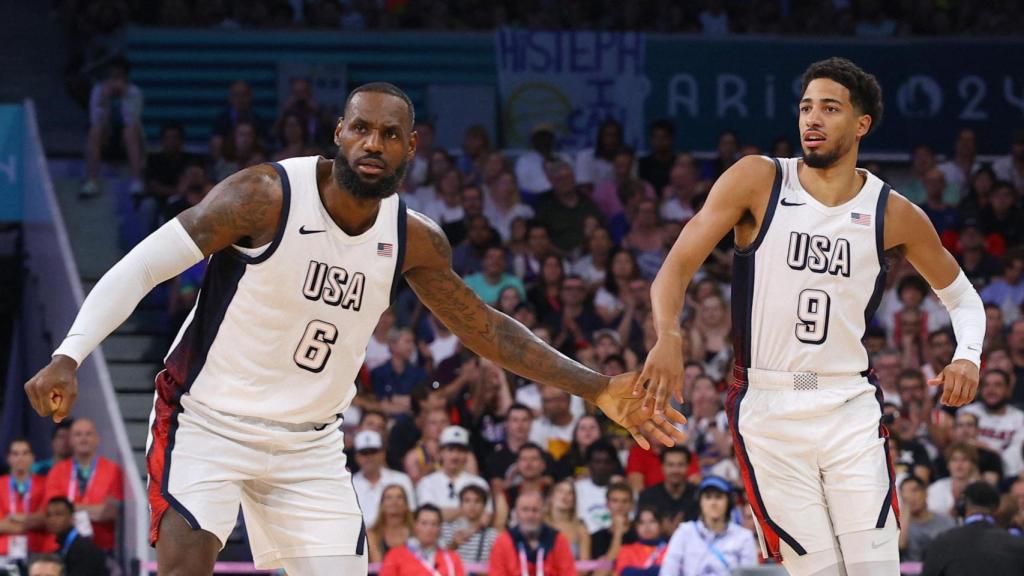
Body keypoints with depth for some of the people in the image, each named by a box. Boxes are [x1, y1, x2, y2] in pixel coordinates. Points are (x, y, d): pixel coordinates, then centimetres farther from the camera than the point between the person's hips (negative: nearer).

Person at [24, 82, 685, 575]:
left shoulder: (414, 241, -2)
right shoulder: (268, 196, -19)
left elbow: (483, 328, 10)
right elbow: (142, 266, -17)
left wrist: (598, 390, 5)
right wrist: (68, 357, -28)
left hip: (308, 443, 5)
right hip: (208, 422, -5)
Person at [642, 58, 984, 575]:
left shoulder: (893, 214, 3)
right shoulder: (757, 181, -2)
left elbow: (961, 296, 18)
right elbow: (678, 265, -6)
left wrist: (968, 356, -3)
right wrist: (667, 336, -26)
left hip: (850, 410, 2)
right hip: (767, 410, -1)